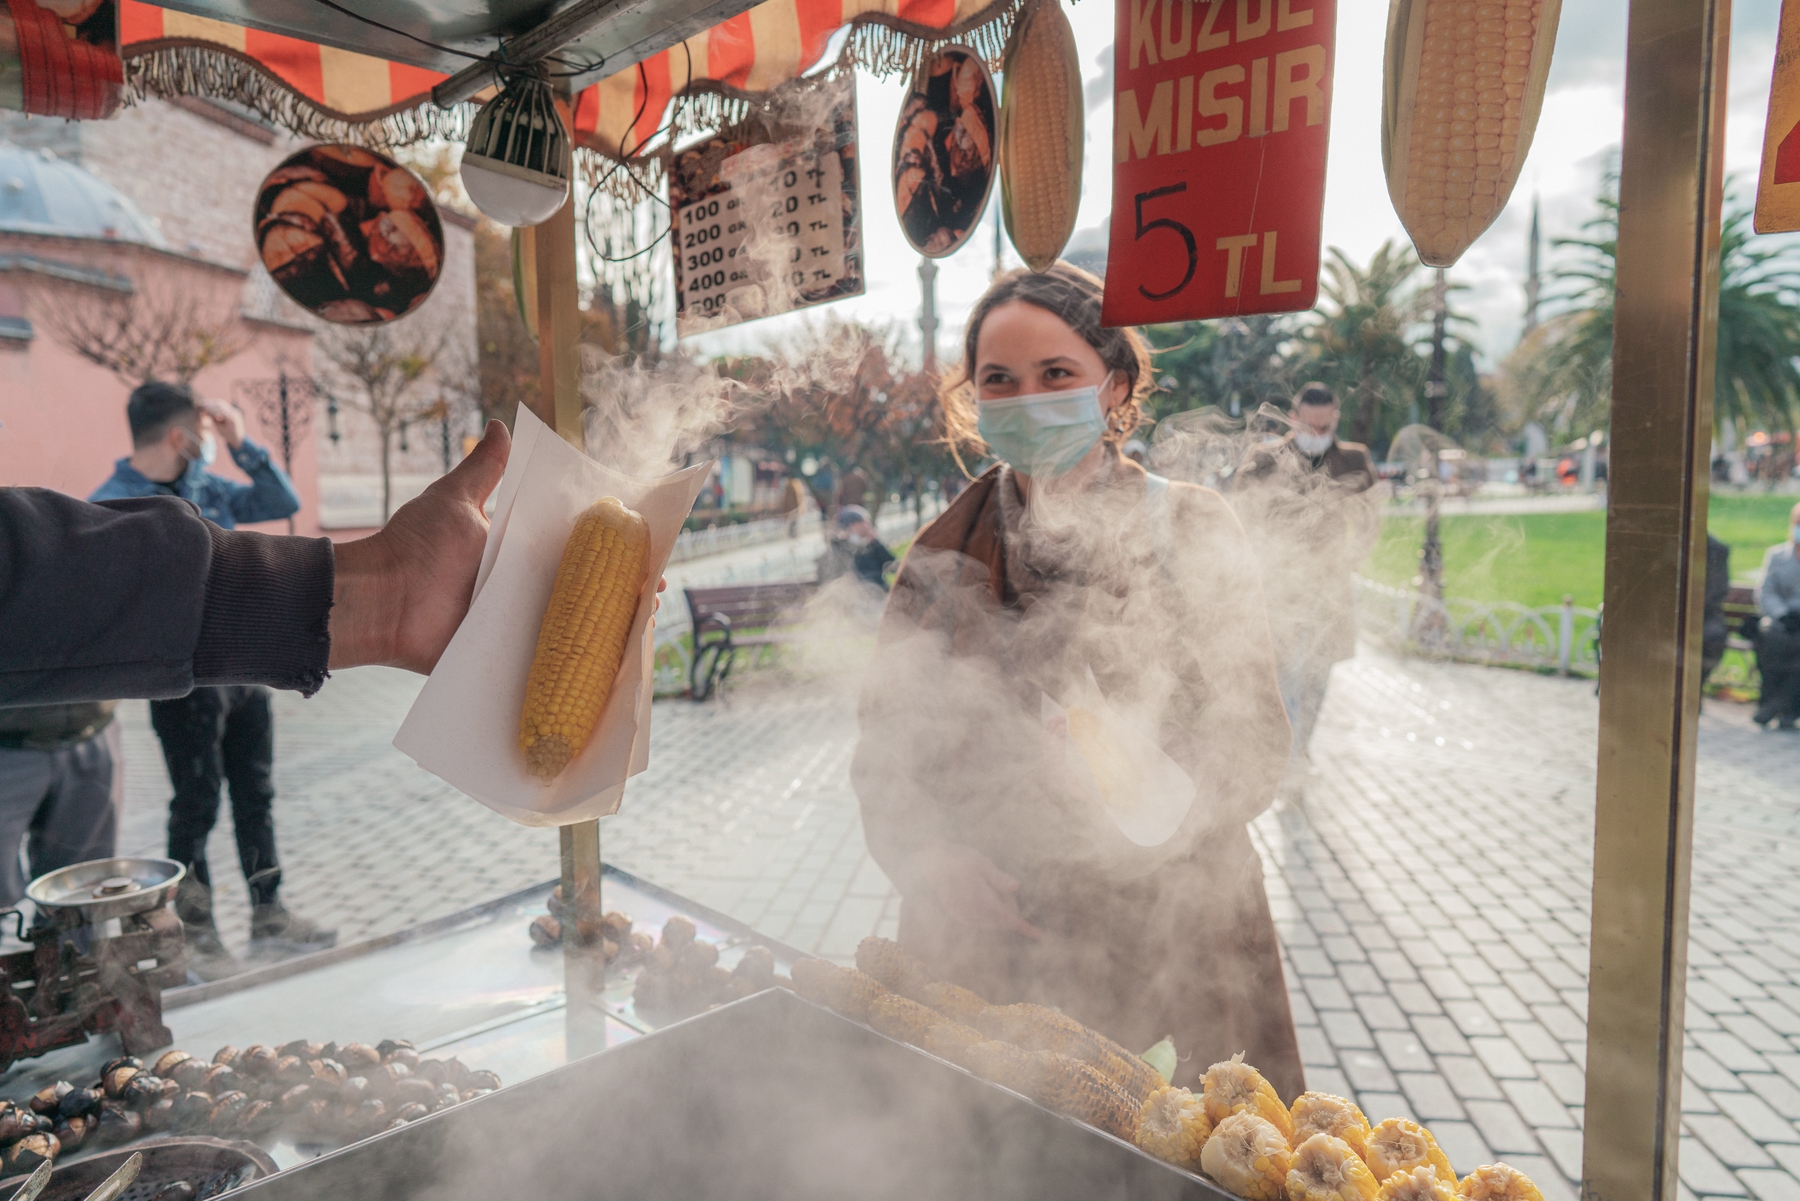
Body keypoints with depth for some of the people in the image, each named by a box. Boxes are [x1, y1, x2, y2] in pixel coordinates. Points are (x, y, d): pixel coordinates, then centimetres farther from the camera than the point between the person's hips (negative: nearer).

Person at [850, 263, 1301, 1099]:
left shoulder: (1193, 531, -1)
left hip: (1170, 933, 0)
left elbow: (1254, 740, -4)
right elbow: (886, 750, 3)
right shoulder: (946, 553, 2)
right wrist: (931, 859, -15)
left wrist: (1168, 801, -23)